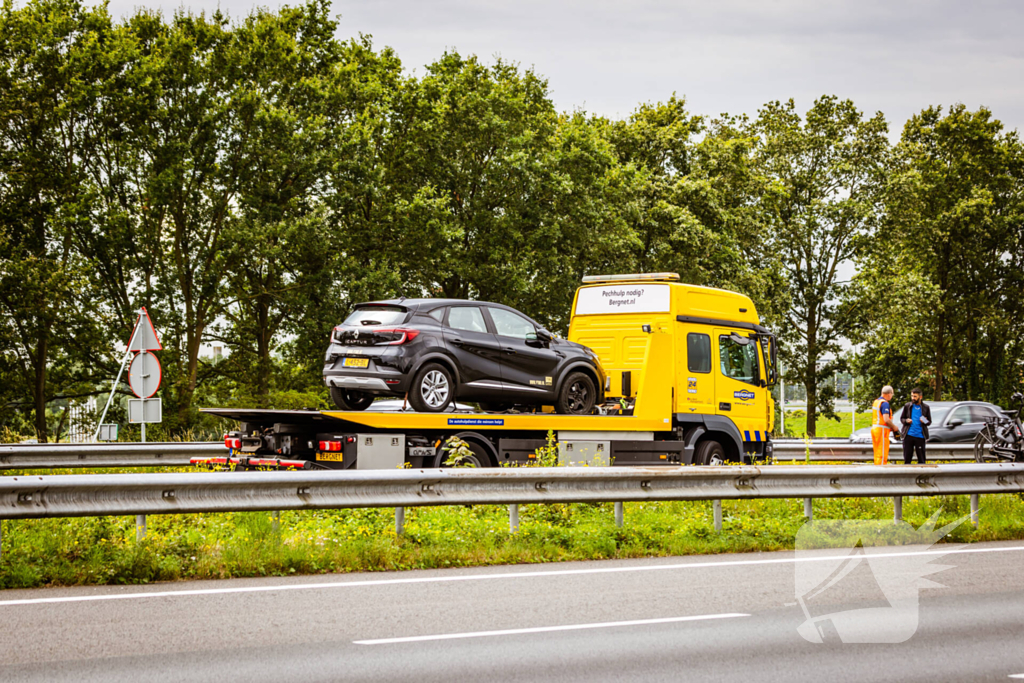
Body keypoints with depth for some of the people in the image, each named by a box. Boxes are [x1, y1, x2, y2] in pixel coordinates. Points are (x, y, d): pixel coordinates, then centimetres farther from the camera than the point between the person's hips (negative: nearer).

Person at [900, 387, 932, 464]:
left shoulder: (925, 407, 5)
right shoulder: (907, 406, 8)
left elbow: (929, 422, 10)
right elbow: (902, 418, 14)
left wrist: (925, 421, -13)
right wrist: (906, 421, -8)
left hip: (920, 436, -1)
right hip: (908, 435, 1)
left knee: (921, 459, 2)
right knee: (907, 459, 3)